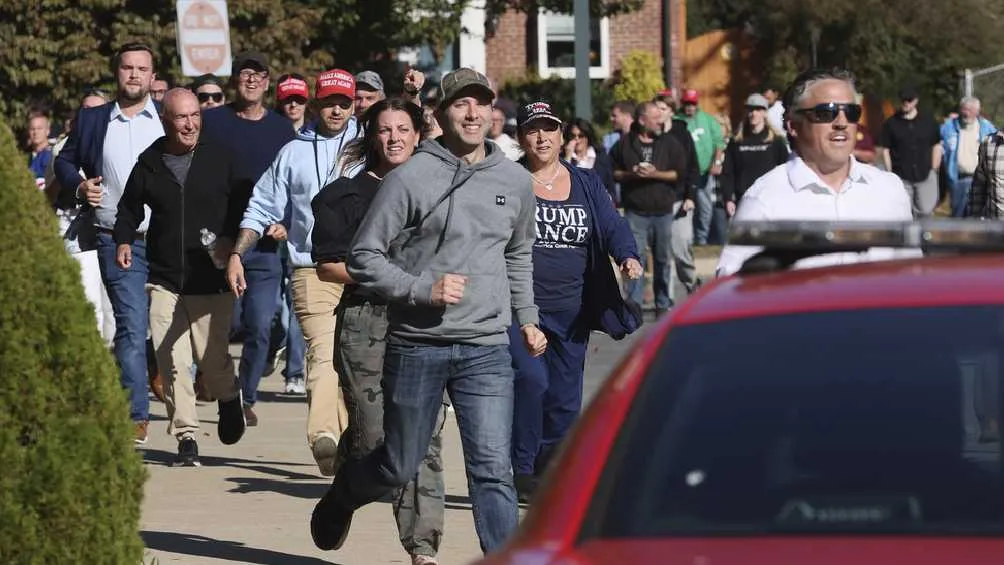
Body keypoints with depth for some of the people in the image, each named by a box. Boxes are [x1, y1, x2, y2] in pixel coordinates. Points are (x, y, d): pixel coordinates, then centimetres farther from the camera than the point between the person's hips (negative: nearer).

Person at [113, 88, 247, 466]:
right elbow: (129, 208, 21)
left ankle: (229, 397, 33)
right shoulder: (149, 164, 8)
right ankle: (186, 438, 1)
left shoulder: (220, 160, 3)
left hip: (212, 279, -1)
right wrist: (124, 240, 4)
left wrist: (230, 242, -7)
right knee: (172, 364, -6)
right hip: (164, 279, 1)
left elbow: (244, 205, 9)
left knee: (213, 360, -1)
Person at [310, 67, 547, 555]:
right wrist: (421, 290, -16)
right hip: (417, 346, -3)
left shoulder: (515, 181, 9)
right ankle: (342, 495, 42)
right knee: (399, 467, 12)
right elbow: (364, 258, -6)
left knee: (493, 469, -9)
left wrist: (526, 316, 20)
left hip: (487, 349, 3)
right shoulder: (410, 179, -7)